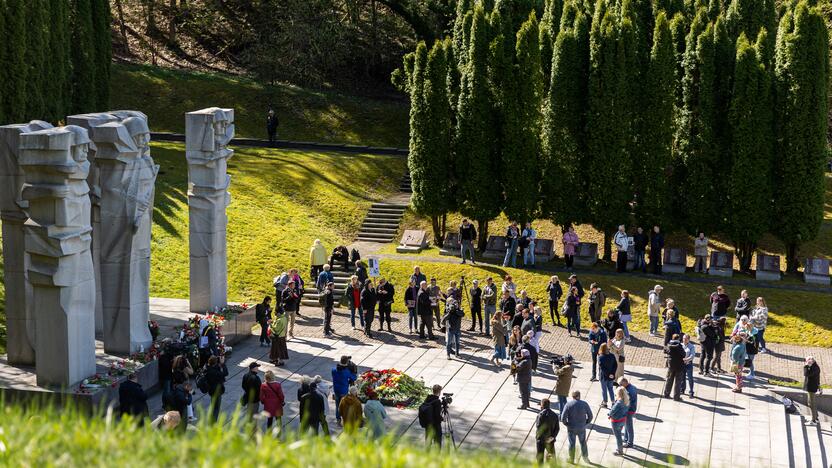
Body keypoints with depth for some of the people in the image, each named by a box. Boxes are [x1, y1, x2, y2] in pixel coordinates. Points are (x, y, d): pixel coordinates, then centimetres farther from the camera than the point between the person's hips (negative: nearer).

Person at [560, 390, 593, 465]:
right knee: (583, 442, 22)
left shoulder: (568, 404, -16)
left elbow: (563, 418, -17)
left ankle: (571, 459, 28)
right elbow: (590, 416, -5)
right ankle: (585, 458, 33)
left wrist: (566, 424, 1)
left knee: (572, 443, 15)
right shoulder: (584, 404, -10)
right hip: (582, 428, 2)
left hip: (571, 428, -2)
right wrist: (586, 423, 9)